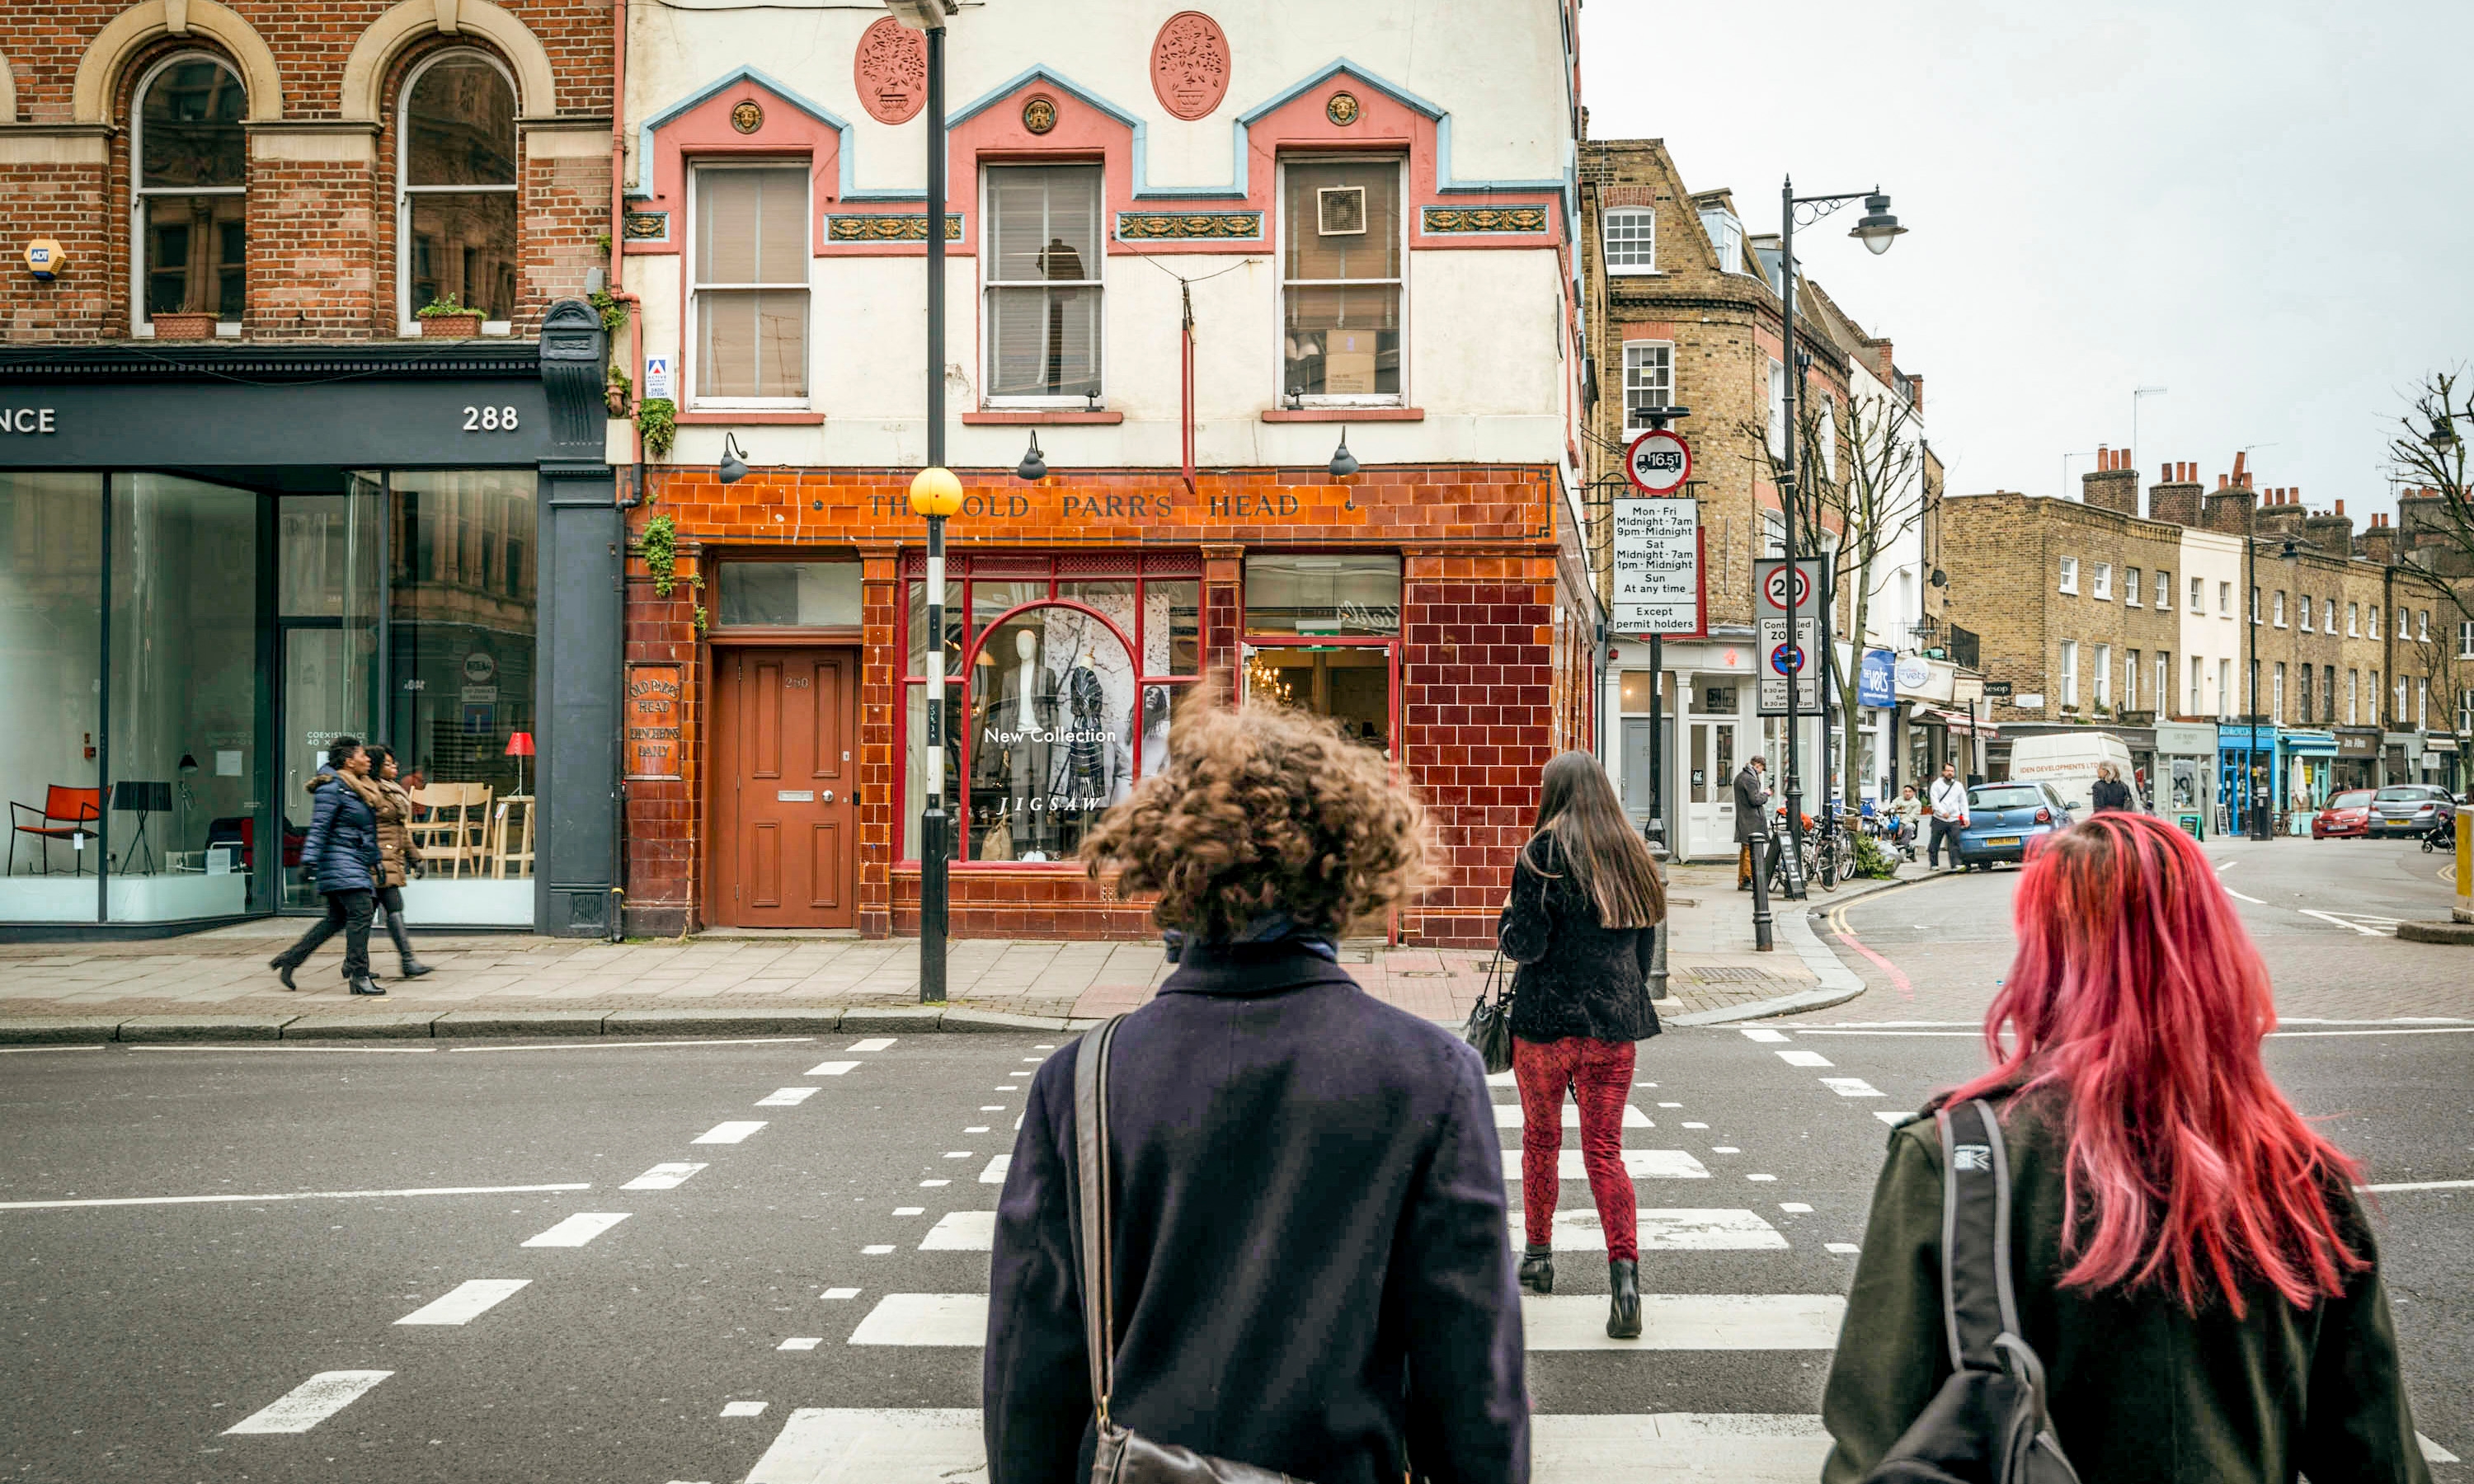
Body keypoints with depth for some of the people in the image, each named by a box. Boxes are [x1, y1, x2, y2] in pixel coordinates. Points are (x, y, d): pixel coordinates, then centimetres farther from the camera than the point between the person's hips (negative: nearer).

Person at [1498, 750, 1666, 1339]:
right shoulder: (1633, 855, 7)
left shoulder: (1541, 855, -9)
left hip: (1546, 1018, -3)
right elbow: (1644, 947, 12)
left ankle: (1538, 1256, 27)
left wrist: (1510, 917, 7)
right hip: (1615, 1022, 4)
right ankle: (1625, 1273, -11)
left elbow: (1526, 945, -13)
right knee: (1605, 1148, 3)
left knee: (1540, 1138, 15)